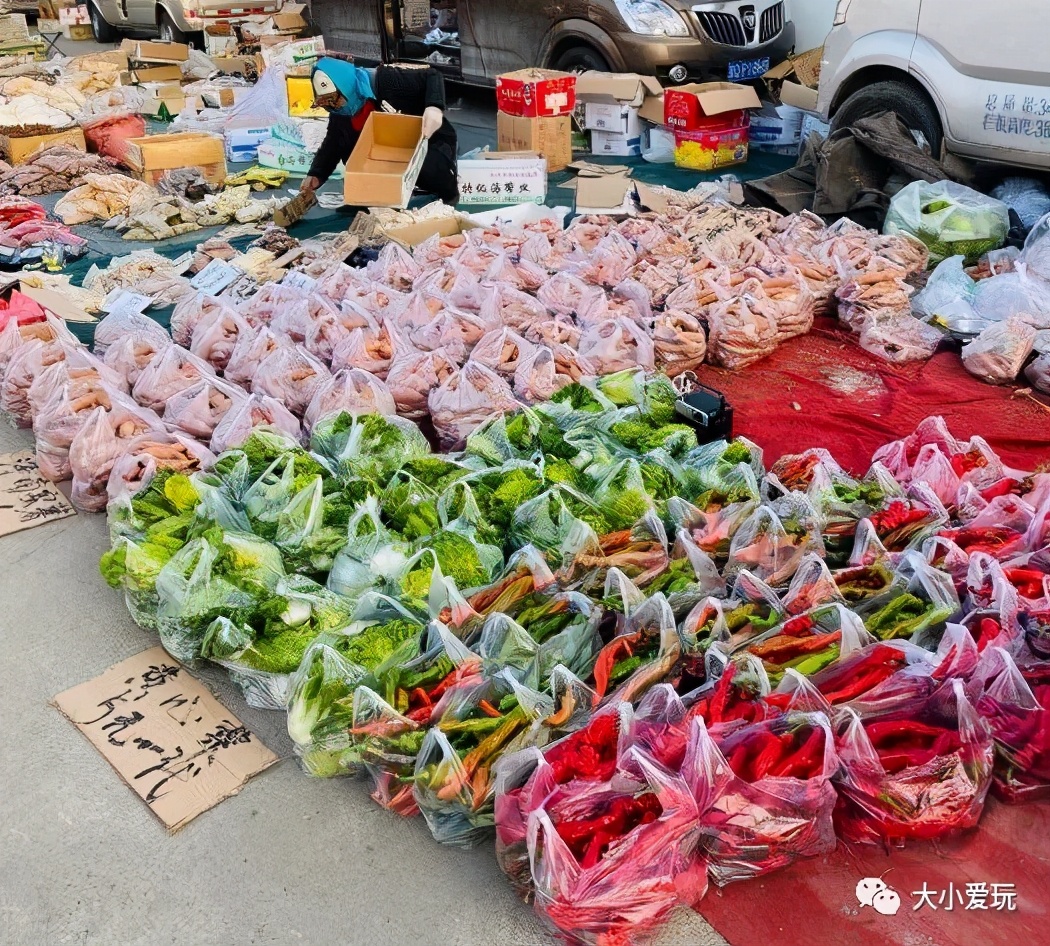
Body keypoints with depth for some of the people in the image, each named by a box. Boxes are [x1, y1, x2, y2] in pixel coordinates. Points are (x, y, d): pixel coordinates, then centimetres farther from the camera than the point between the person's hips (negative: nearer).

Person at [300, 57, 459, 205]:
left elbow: (432, 76, -23)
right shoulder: (339, 115, -8)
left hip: (433, 141, -6)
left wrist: (434, 107, -42)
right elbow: (332, 145, -1)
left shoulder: (386, 80, -27)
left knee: (426, 167, -39)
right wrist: (316, 175, -19)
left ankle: (449, 193, -3)